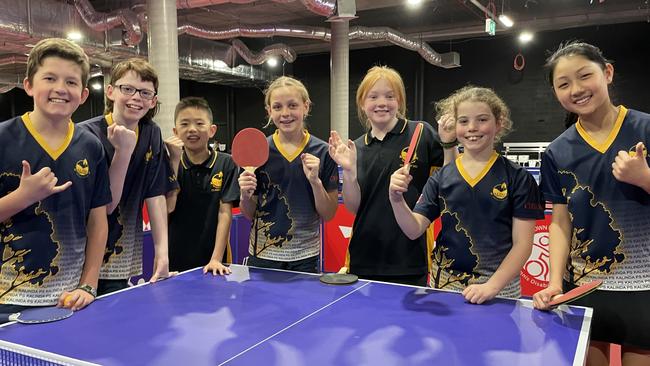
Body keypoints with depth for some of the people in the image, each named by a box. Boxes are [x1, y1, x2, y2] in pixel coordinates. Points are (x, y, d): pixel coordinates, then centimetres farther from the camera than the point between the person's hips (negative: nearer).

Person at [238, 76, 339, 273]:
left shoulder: (323, 152, -6)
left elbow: (328, 214, -4)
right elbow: (249, 214, 4)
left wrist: (315, 181, -19)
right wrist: (245, 195, -17)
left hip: (305, 257, -1)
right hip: (262, 255, 1)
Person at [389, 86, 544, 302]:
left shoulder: (517, 177, -4)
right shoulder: (441, 177, 3)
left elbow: (522, 243, -5)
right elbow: (414, 230, -2)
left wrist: (492, 286, -15)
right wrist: (397, 199, -20)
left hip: (500, 287, -2)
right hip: (444, 285, 2)